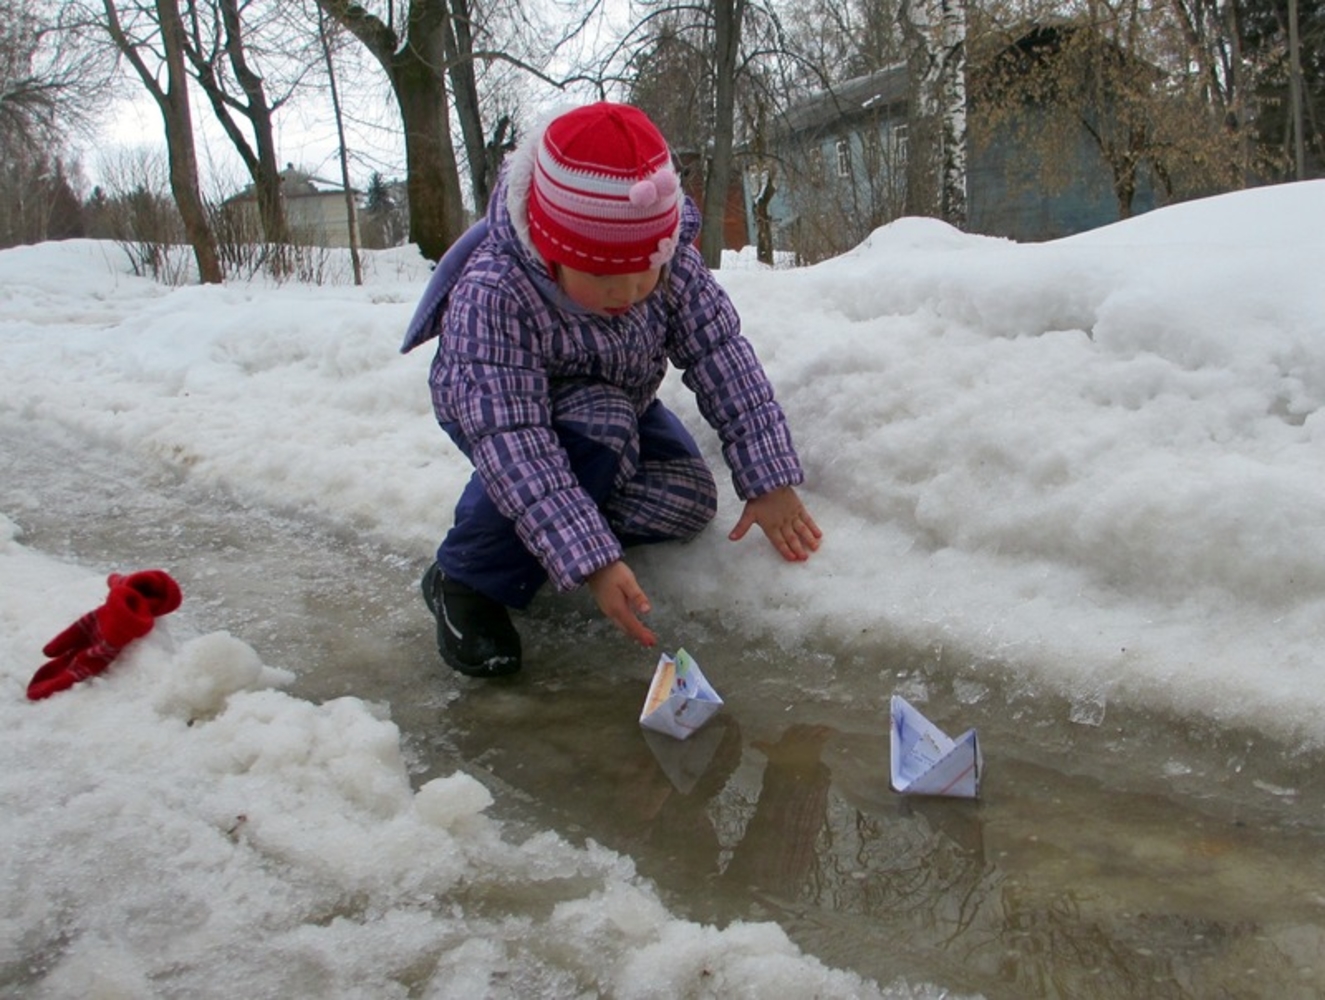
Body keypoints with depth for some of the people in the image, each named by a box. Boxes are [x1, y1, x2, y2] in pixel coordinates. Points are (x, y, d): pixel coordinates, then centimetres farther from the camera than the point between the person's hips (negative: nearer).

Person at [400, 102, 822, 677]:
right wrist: (591, 562, -47)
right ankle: (469, 580, -20)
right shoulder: (491, 295, -39)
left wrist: (770, 481, -25)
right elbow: (513, 444, -42)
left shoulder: (672, 262, -25)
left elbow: (725, 362, -19)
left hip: (620, 402, 6)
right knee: (600, 428, -37)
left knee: (687, 502, -16)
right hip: (491, 410, -5)